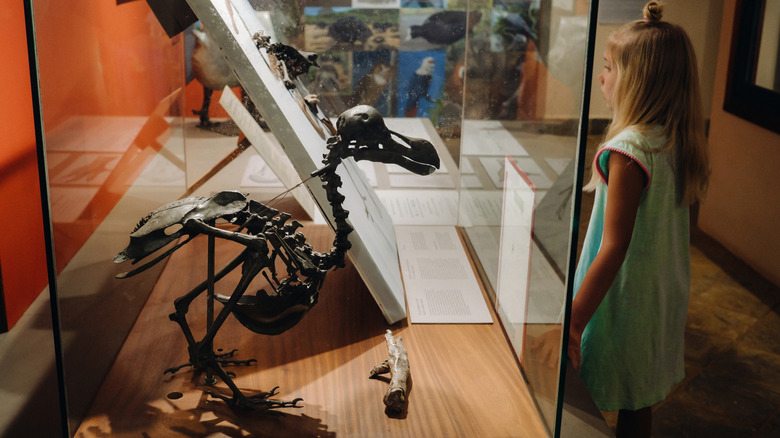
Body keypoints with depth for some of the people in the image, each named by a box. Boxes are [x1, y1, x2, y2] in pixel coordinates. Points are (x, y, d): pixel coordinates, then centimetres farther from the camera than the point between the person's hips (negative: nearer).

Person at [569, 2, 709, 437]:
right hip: (665, 299, 8)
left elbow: (614, 247, -25)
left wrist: (574, 323, -21)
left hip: (623, 302, -8)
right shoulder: (678, 141, 0)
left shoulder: (628, 150, -24)